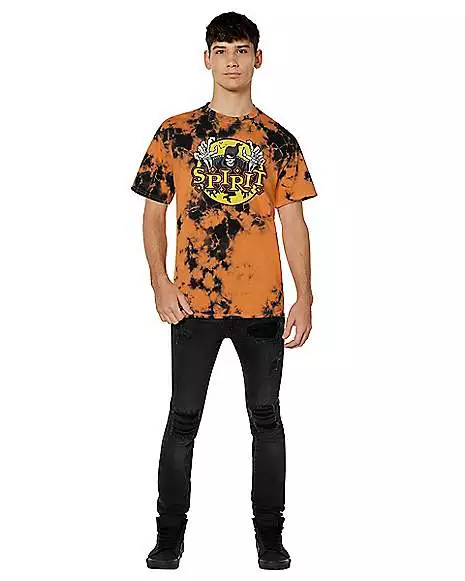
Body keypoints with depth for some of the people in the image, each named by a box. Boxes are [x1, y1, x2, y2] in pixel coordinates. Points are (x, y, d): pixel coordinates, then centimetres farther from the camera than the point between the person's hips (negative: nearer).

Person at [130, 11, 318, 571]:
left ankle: (269, 534, 20)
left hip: (264, 302, 1)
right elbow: (154, 212, 5)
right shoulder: (175, 132, 4)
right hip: (193, 301, -1)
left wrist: (305, 297, -1)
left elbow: (293, 221, 5)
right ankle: (170, 534, 19)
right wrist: (160, 282, -8)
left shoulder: (278, 141, 7)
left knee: (267, 418, 8)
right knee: (183, 417, 6)